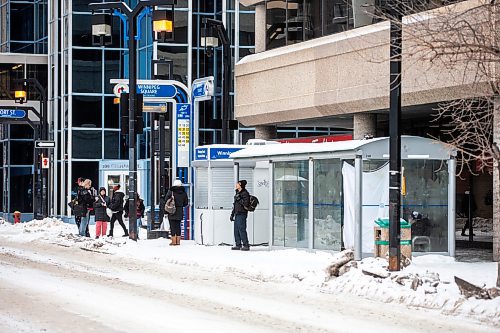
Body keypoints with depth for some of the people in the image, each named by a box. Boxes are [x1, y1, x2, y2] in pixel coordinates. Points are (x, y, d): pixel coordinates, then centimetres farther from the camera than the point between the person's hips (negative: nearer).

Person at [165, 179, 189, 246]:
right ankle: (178, 241, 12)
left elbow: (166, 201, -7)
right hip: (180, 212, 4)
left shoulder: (171, 192, -7)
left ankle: (173, 241, -1)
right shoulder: (183, 193, 3)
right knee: (178, 226, 12)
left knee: (172, 226, 0)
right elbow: (186, 203, 9)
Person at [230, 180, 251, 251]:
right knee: (236, 230, 9)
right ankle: (238, 245, 15)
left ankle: (246, 245, -10)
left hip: (242, 214, -9)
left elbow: (245, 203, -19)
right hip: (237, 214, 9)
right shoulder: (237, 193, 19)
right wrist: (232, 214, 23)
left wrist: (239, 199, -18)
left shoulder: (245, 193, -8)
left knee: (241, 229, -12)